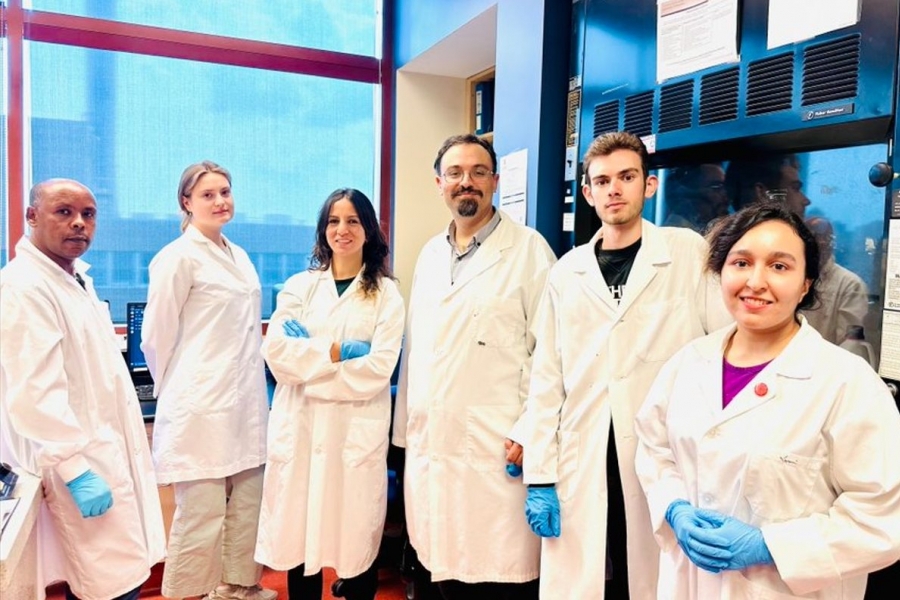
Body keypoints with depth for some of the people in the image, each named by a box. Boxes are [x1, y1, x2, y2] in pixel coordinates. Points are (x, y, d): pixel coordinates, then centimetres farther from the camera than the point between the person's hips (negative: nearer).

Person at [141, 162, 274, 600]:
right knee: (201, 513, 0)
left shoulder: (238, 255, 14)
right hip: (203, 406, -7)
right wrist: (175, 393, 4)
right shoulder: (179, 257, -9)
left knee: (247, 505, 15)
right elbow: (155, 336, -6)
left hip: (246, 402, 7)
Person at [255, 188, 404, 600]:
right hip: (300, 426, 2)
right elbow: (275, 350, -3)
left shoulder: (386, 294, 2)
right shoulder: (300, 286, 10)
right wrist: (336, 351, -11)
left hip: (358, 430, -2)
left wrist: (309, 356, -9)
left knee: (357, 535, 5)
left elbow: (378, 367, -9)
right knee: (299, 533, 7)